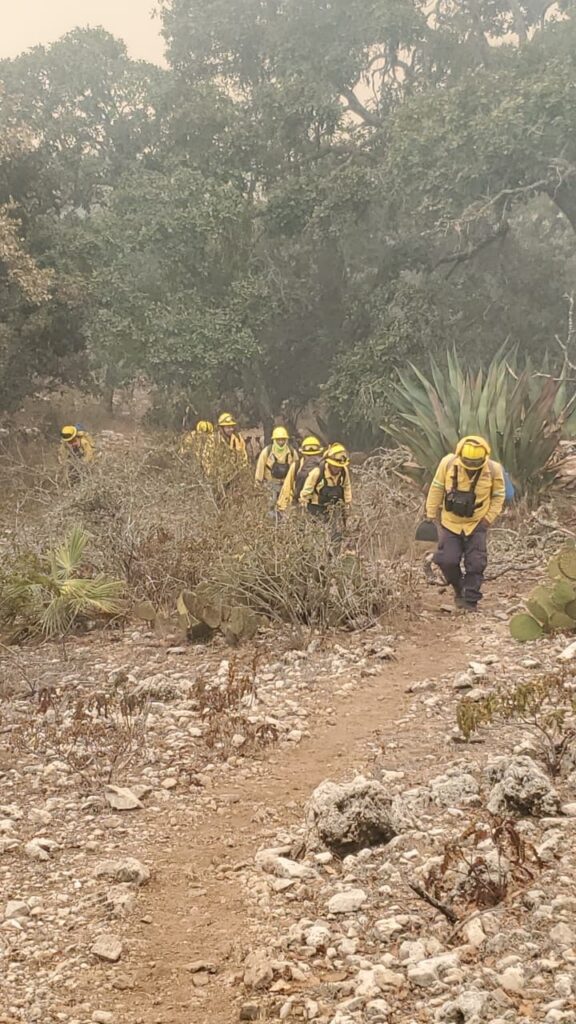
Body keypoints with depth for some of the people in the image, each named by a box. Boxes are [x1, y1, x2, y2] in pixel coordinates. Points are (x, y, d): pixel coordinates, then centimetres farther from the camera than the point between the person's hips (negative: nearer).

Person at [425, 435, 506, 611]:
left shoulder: (493, 470, -15)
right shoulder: (448, 463, -14)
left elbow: (498, 496, 1)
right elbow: (436, 489, -1)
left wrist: (489, 518, -7)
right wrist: (431, 514, 3)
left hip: (476, 525, -1)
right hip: (450, 523, 1)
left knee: (476, 564, -2)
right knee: (447, 560, -5)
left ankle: (471, 600, 10)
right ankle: (459, 589, 22)